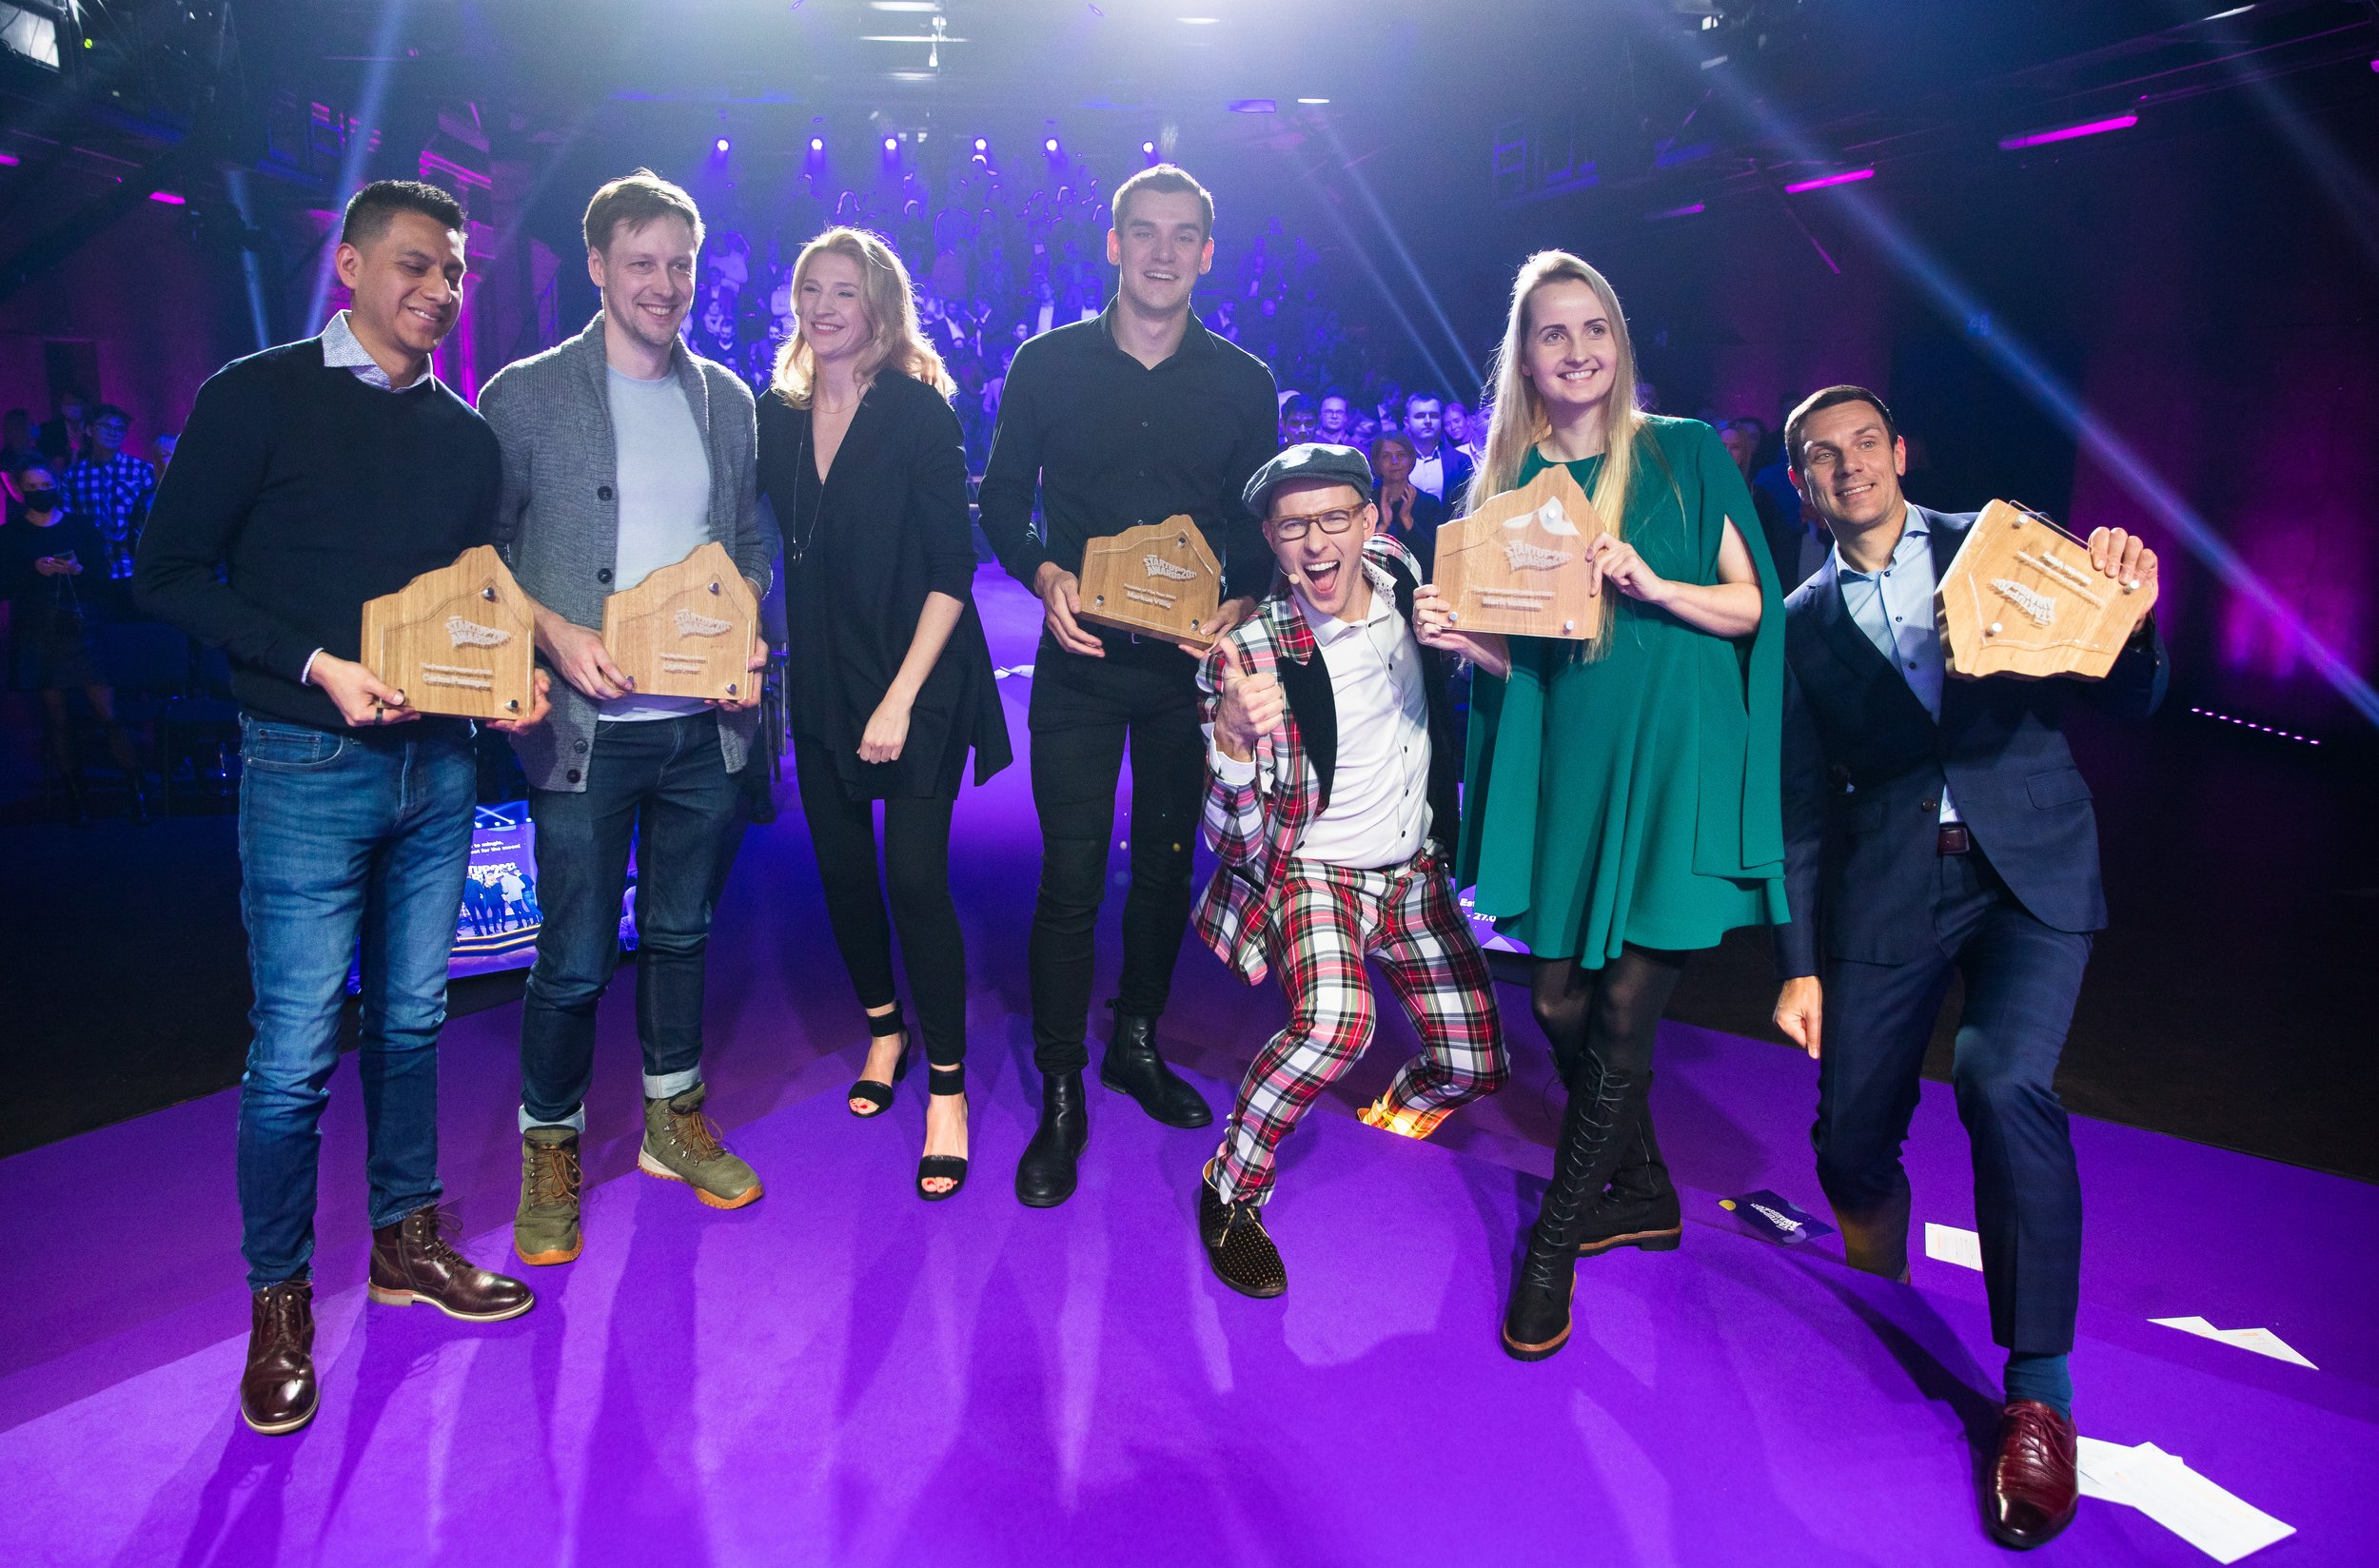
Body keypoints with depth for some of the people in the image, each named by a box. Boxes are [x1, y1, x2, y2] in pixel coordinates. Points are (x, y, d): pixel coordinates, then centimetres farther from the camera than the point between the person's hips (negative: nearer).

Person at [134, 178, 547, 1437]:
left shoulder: (465, 436, 11)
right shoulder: (258, 399, -4)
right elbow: (170, 573, -6)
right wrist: (318, 666, -17)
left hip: (438, 762, 5)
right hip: (309, 767, -4)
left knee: (411, 1020, 15)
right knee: (295, 1053, 0)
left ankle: (407, 1239, 31)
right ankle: (278, 1296, 19)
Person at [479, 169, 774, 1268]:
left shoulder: (727, 401, 10)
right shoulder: (525, 396, -2)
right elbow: (478, 552, 0)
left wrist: (745, 638, -3)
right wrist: (553, 632, -16)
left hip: (705, 722, 4)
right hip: (587, 726, -3)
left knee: (681, 931, 16)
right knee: (574, 959, 3)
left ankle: (674, 1122, 34)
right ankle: (548, 1151, 24)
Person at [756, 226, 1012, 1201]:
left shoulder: (917, 409, -9)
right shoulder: (778, 415, 5)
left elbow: (953, 568, -12)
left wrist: (901, 698, -16)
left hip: (917, 681, -5)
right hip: (821, 681, 5)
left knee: (915, 876, -7)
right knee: (842, 866, 11)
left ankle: (947, 1084, 7)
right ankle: (883, 1030, 34)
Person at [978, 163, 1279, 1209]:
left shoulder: (1243, 383, 6)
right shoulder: (1047, 366, 2)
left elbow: (1263, 528, 7)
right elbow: (1001, 505, 4)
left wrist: (1242, 604, -13)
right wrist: (1046, 575, -15)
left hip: (1191, 663, 2)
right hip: (1081, 661, -2)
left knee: (1168, 866, 13)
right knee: (1071, 880, -3)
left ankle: (1137, 1044, 33)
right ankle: (1061, 1094, 10)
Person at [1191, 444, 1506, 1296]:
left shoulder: (1401, 572, -7)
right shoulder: (1251, 651, -22)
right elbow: (1233, 837, -23)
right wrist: (1233, 736, -43)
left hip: (1415, 867, 6)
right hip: (1311, 868, -5)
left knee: (1473, 1067, 5)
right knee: (1336, 1022, -35)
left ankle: (1400, 1104, 42)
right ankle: (1230, 1192, -10)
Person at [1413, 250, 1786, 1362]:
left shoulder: (1685, 453, 2)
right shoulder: (1509, 481, 10)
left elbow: (1748, 607, 0)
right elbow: (1516, 658, 11)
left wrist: (1654, 586, -17)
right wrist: (1458, 638, -10)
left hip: (1675, 759, -3)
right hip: (1565, 763, 4)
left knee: (1622, 1014, -3)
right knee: (1560, 1000, 6)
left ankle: (1552, 1245, 12)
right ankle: (1640, 1192, 31)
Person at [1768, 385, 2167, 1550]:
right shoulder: (1801, 622, 10)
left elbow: (2128, 705, 2)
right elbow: (1801, 805, 9)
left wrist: (2121, 609, -20)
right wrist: (1799, 965, 5)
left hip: (2030, 863, -2)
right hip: (1886, 886, 2)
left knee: (2003, 1080, -26)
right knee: (1851, 1138, 1)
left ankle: (2040, 1392, -9)